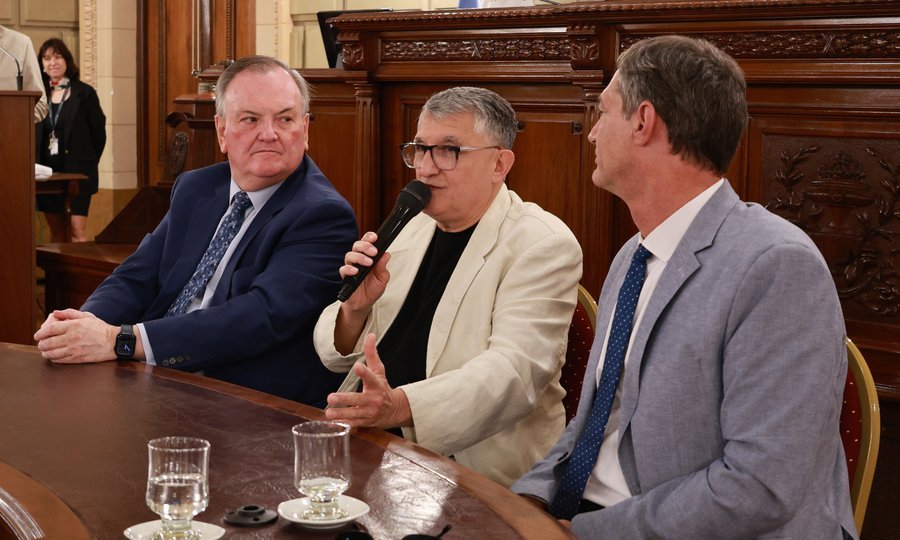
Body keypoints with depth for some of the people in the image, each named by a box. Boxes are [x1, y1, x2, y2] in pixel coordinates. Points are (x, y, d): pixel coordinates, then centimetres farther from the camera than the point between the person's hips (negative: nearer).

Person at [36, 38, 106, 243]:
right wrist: (37, 166, 4)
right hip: (48, 170, 4)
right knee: (56, 232, 9)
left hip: (77, 170, -4)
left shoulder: (84, 93, -3)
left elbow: (99, 132, 0)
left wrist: (88, 163, 2)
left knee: (77, 231, -9)